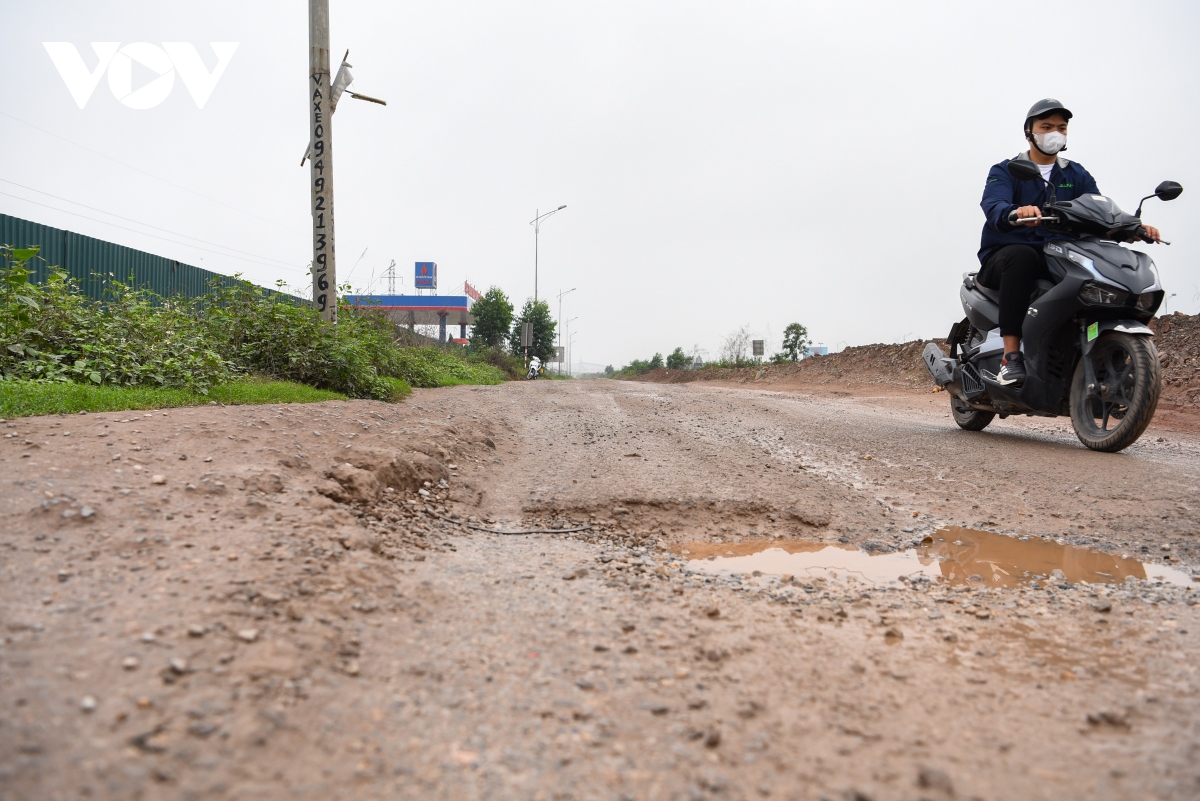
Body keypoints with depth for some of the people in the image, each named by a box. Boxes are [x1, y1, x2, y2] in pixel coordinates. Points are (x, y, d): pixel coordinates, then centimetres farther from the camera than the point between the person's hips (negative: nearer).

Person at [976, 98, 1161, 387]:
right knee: (1021, 256, -38)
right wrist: (1016, 213, -41)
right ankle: (1011, 356, -42)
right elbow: (994, 206, -17)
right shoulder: (1004, 171, 6)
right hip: (1003, 257, -4)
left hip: (1058, 261, 4)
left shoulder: (1077, 175, 20)